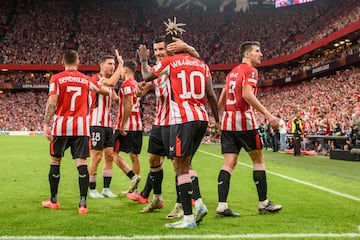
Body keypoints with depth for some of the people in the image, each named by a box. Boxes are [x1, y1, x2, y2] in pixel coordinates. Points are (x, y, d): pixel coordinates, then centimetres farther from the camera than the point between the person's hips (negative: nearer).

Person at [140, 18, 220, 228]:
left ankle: (188, 217, -2)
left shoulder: (169, 62, -1)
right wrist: (218, 120, 16)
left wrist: (143, 58, 32)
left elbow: (146, 76, 14)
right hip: (202, 118, 6)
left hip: (183, 120, -6)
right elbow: (211, 95, 8)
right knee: (185, 164, 20)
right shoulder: (201, 64, 13)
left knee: (181, 167, -1)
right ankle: (199, 203, 9)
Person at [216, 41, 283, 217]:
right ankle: (263, 203, 12)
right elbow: (247, 94, -20)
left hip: (227, 122, 7)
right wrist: (267, 114, -21)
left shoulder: (232, 72, 21)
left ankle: (222, 205, -7)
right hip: (244, 120, -7)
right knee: (258, 160, 6)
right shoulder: (250, 70, -3)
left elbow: (221, 102, 21)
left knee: (229, 163, 2)